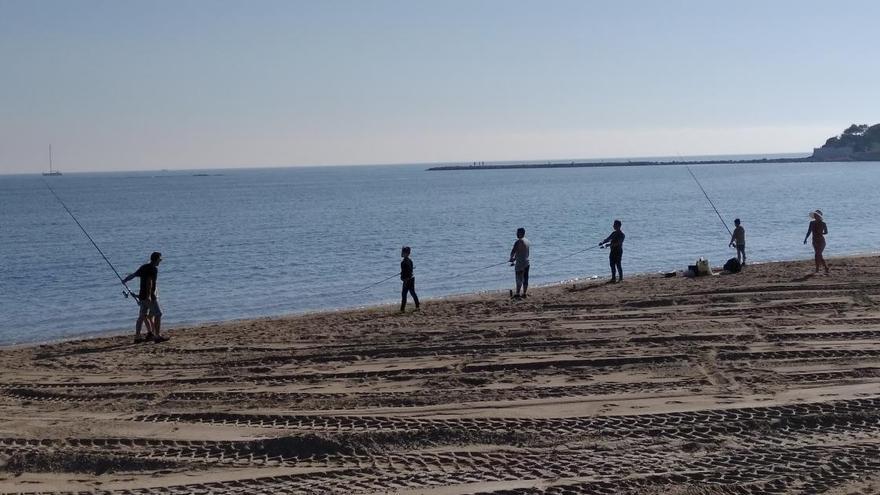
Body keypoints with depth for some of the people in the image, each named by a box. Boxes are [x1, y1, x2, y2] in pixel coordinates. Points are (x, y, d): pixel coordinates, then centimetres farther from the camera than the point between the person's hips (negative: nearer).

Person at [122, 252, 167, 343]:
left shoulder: (144, 267, 13)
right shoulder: (154, 268, -12)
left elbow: (133, 275, 23)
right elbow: (149, 282, -22)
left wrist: (125, 280, 41)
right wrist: (149, 296, -26)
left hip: (142, 296, 8)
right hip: (150, 297, -8)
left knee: (142, 316, 11)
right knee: (158, 315, -3)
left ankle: (137, 337, 10)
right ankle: (157, 336, -6)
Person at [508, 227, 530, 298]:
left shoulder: (519, 241, -16)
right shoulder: (527, 241, 11)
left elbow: (513, 251, -17)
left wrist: (511, 258, 4)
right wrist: (514, 259, 25)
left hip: (520, 263, -8)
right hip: (526, 262, 8)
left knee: (519, 279, -4)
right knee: (525, 279, 10)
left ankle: (517, 294, -2)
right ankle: (524, 294, 14)